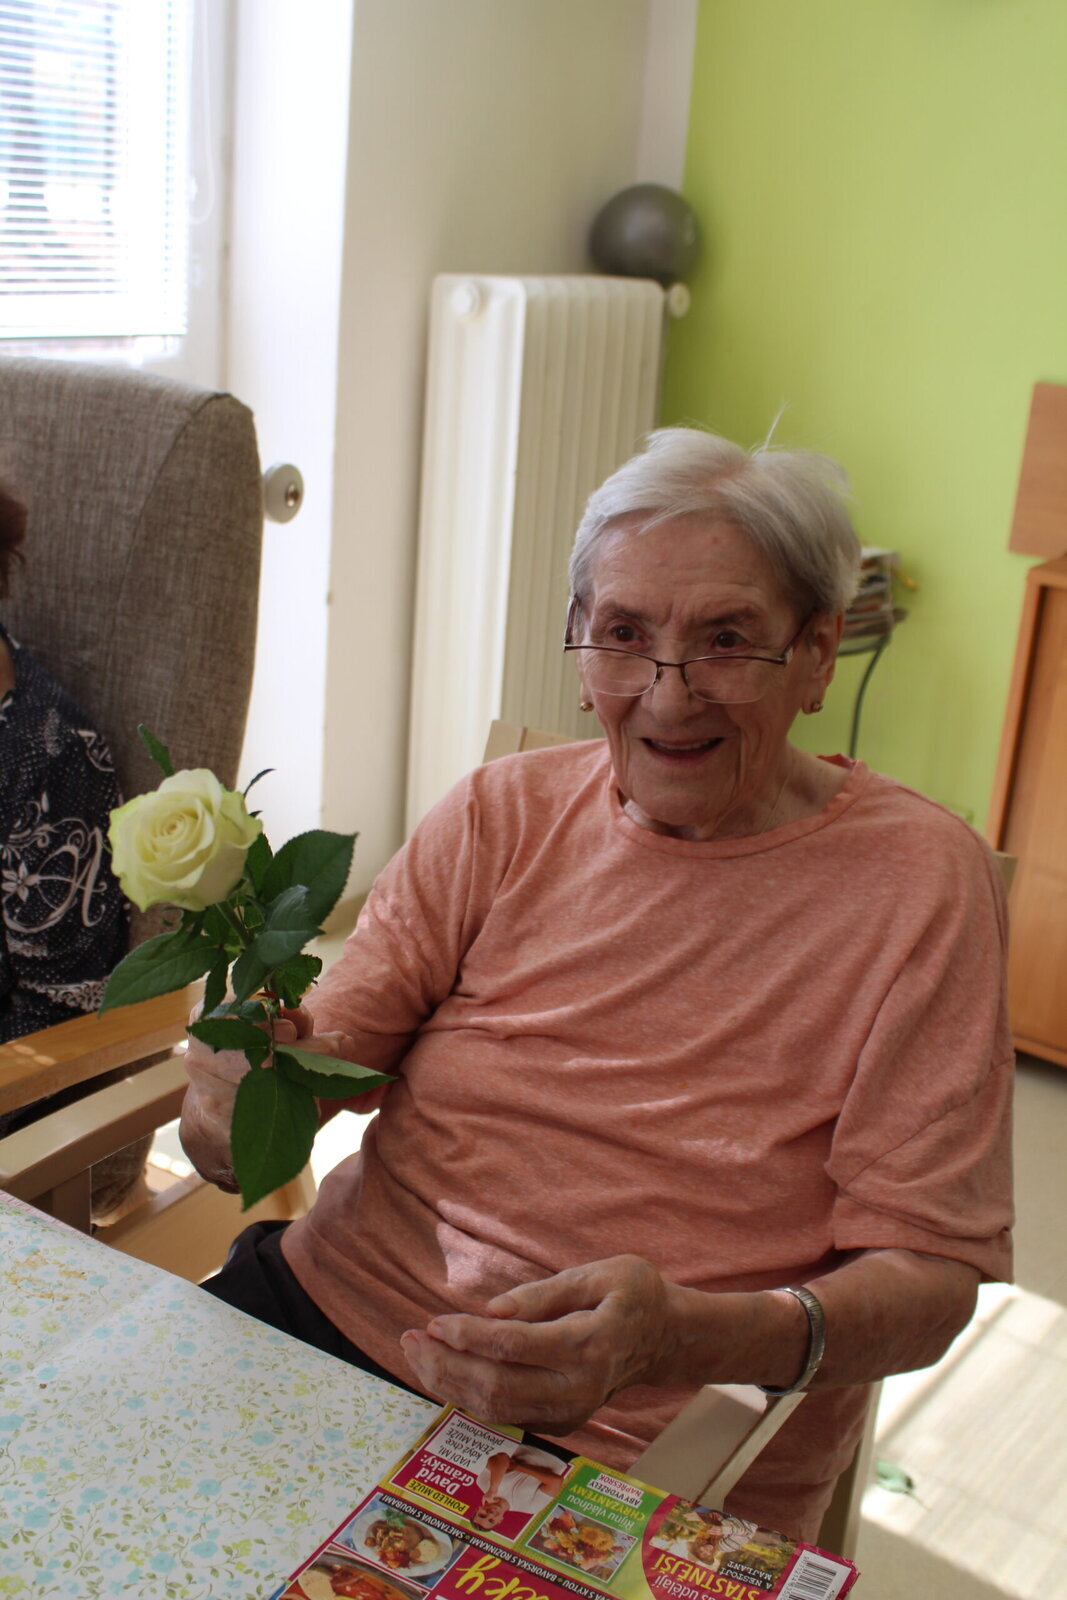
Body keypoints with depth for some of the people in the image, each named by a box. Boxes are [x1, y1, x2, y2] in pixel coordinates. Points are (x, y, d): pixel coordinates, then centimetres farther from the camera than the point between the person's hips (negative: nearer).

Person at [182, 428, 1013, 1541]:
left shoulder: (918, 878, -6)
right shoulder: (505, 811, 6)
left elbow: (931, 1264, -7)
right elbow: (322, 1045, 4)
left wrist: (684, 1333, -26)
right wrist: (246, 1101, -21)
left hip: (639, 1461, -3)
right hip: (334, 1308, 4)